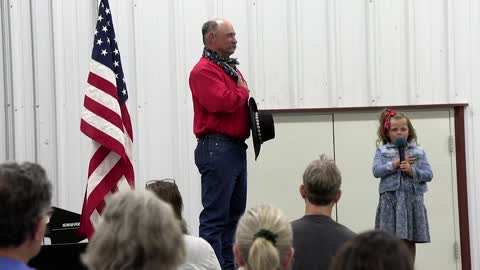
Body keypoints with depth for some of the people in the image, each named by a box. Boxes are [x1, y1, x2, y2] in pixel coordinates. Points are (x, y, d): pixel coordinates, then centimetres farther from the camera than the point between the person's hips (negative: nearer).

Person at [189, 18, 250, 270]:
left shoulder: (231, 69, 20)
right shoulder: (204, 70, -11)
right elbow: (223, 102, -26)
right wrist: (243, 91, -6)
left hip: (237, 147, 10)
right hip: (217, 148, -10)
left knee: (234, 212, 14)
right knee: (215, 215, -9)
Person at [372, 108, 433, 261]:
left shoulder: (418, 152, 10)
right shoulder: (382, 151, 7)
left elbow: (428, 174, 4)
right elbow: (376, 171, -7)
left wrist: (411, 170, -12)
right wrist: (396, 164, -14)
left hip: (412, 199, 1)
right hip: (390, 199, -1)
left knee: (409, 240, 5)